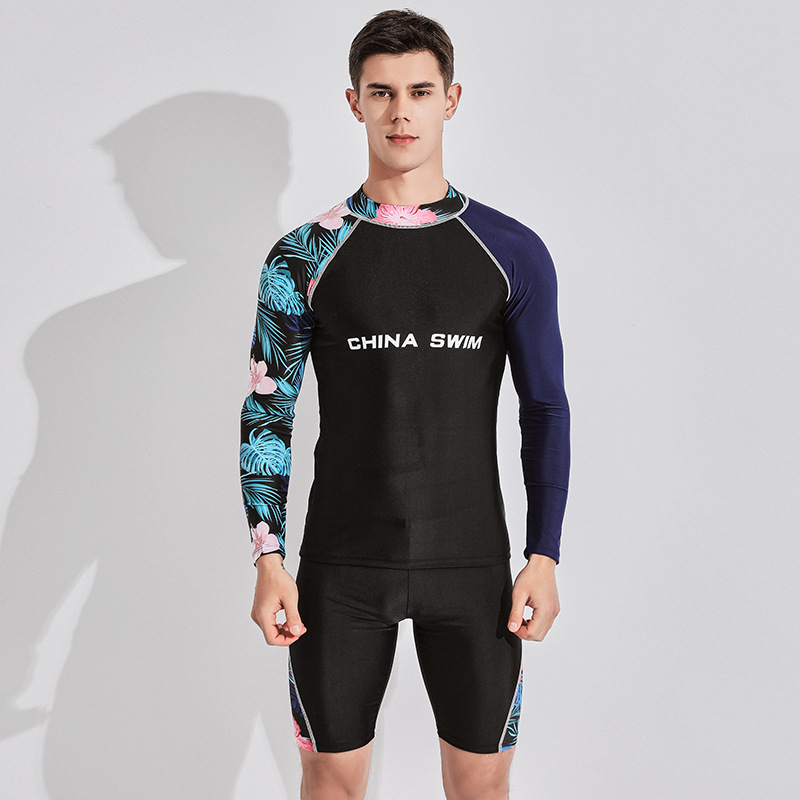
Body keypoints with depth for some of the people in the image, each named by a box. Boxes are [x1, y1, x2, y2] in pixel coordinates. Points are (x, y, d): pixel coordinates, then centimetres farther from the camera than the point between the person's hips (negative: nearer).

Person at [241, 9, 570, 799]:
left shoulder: (512, 252, 1)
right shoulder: (305, 255, 1)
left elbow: (545, 410, 5)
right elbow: (266, 412, 3)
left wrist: (543, 556, 0)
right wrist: (268, 559, -4)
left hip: (471, 568, 0)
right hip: (341, 570, 0)